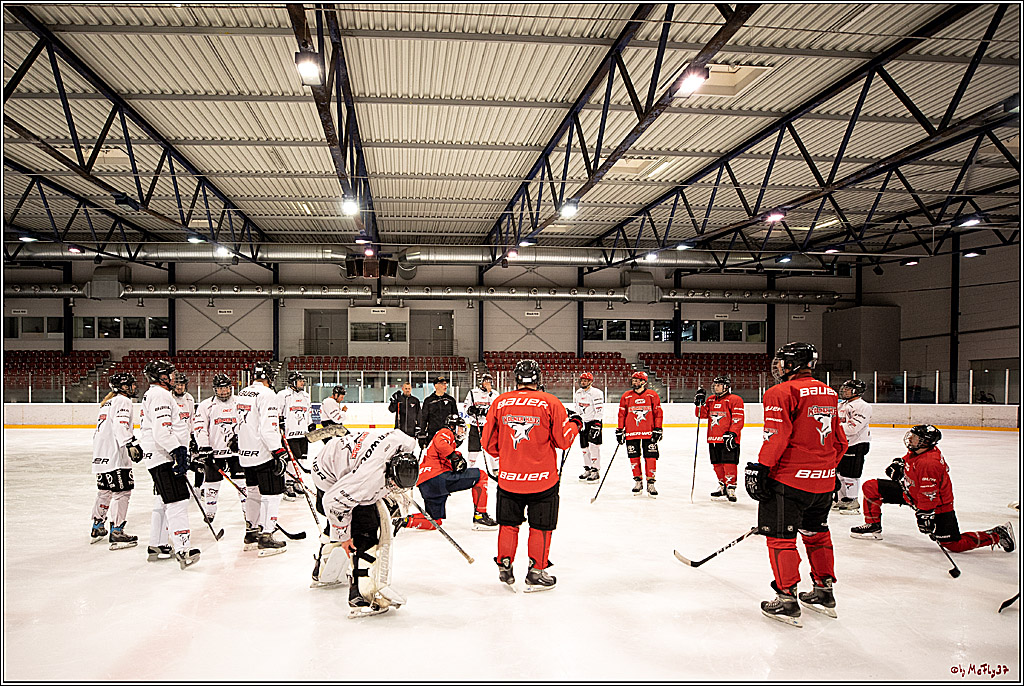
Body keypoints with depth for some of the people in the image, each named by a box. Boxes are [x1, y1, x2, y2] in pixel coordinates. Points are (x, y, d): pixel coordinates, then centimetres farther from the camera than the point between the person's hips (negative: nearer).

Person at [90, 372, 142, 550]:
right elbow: (121, 425, -23)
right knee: (122, 491, -7)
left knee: (105, 491, 20)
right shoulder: (122, 401, -8)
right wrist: (131, 444, -30)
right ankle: (116, 532, -8)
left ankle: (97, 528, 30)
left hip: (101, 455, 10)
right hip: (114, 455, -10)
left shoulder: (108, 403, 23)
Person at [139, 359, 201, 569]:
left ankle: (157, 546, 28)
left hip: (161, 458, 12)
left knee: (163, 502, 19)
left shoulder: (152, 394, 21)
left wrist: (180, 451, 27)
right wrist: (178, 451, -25)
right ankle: (183, 550, -21)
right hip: (164, 458, -12)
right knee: (177, 502, -16)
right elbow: (162, 431, -25)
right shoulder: (160, 396, -15)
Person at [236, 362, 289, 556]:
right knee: (271, 494, -3)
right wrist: (279, 452, -22)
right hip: (263, 453, -9)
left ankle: (251, 533, 28)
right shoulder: (266, 395, -15)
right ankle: (266, 538, -4)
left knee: (253, 492, 19)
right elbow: (268, 427, -23)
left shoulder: (241, 394, 12)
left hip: (245, 453, 9)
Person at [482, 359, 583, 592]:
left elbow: (489, 443, 5)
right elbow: (563, 440, -5)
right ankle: (536, 573, 18)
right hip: (542, 478, -2)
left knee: (508, 524, 18)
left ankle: (505, 570, 26)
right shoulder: (550, 402, -9)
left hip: (508, 477, 3)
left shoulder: (499, 402, -2)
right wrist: (575, 423, 14)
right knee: (540, 527, 11)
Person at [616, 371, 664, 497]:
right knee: (634, 457, 4)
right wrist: (620, 430, 6)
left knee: (651, 457, -3)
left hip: (648, 432, -2)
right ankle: (638, 482, 17)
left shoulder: (652, 395, 2)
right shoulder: (626, 396, 6)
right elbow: (621, 414, 9)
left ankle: (650, 484, 6)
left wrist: (658, 429, -3)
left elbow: (658, 413, 3)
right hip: (631, 433, 2)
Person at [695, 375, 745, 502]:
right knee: (717, 464, 11)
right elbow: (702, 414, 12)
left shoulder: (735, 400, -5)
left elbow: (738, 419, -12)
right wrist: (700, 403, -4)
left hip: (728, 439, -7)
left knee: (729, 464, -9)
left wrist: (732, 433, -21)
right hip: (713, 439, 7)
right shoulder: (710, 400, 16)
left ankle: (731, 489, -1)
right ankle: (722, 487, 24)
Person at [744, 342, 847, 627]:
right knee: (816, 533, 21)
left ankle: (786, 599, 3)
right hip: (824, 480, 8)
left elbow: (777, 436, -21)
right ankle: (824, 592, 30)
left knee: (780, 535, 1)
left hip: (790, 478, -8)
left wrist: (760, 468, -17)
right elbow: (840, 441, 17)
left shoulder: (781, 393, -12)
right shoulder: (829, 394, 12)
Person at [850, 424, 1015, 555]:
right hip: (912, 493, 9)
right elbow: (908, 459, 21)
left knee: (954, 545, -8)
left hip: (938, 505, -9)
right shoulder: (917, 451, -5)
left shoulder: (928, 463, -32)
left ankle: (997, 534, 13)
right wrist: (899, 464, 5)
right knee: (871, 487, -2)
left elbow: (929, 495, -31)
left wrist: (925, 515, -29)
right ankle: (873, 527, 9)